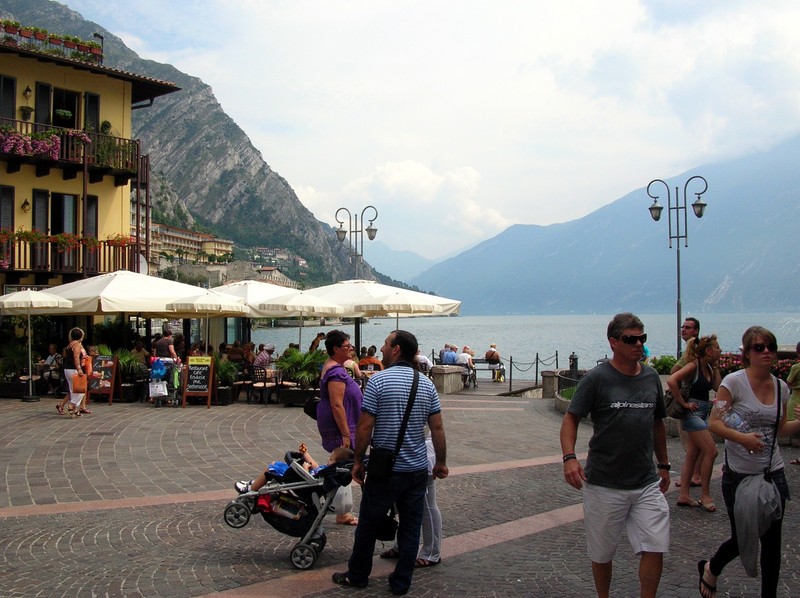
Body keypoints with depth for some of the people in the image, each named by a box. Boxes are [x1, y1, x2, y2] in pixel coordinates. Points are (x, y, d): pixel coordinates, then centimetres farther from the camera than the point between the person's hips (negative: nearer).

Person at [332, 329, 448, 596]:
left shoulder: (378, 380, -12)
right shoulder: (426, 384, 1)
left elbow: (365, 427, -13)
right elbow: (437, 428, 2)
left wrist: (358, 461, -2)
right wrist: (441, 462, 12)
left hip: (385, 469, -4)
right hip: (417, 469, 4)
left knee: (368, 524, 12)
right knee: (410, 528, 11)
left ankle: (358, 575, 26)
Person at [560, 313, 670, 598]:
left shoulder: (651, 377, 6)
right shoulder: (596, 378, -9)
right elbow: (571, 418, -9)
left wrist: (663, 465, 20)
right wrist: (569, 457, -24)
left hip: (647, 483, 4)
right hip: (604, 485, -3)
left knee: (655, 549, -4)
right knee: (602, 553, 11)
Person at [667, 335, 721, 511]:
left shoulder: (708, 368, 11)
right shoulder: (694, 365, -15)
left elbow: (718, 388, 5)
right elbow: (671, 381, -27)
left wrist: (716, 368, 3)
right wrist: (684, 403, -21)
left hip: (702, 414, 9)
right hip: (692, 413, -9)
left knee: (692, 456, 10)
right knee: (711, 451, -9)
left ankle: (684, 496, 15)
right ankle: (705, 495, 1)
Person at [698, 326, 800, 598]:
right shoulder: (734, 382, -12)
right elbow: (714, 423, -14)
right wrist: (741, 437, -30)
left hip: (773, 473, 4)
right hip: (739, 474, -4)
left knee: (772, 541, 7)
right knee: (743, 539, 7)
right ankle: (711, 569, 38)